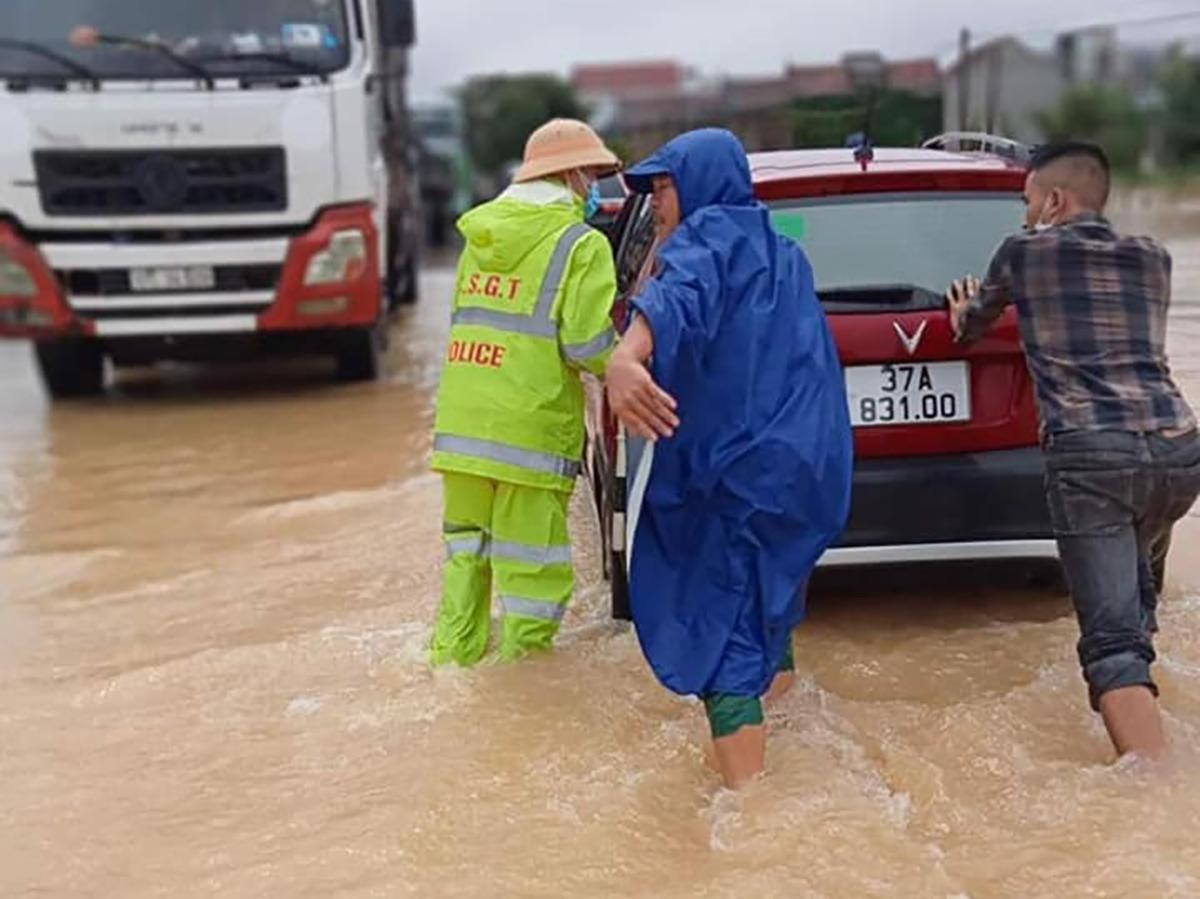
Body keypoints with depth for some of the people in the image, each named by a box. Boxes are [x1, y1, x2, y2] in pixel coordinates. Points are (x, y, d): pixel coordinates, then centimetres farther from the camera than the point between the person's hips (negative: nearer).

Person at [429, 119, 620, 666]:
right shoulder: (582, 244, -8)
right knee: (530, 562, 4)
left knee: (466, 548, 19)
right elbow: (587, 345, -14)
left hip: (461, 422, 7)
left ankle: (454, 655, 27)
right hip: (530, 429, -7)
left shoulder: (480, 233, 15)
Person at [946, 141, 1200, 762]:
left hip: (1090, 452, -5)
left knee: (1113, 639, -10)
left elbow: (969, 328, 24)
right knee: (1134, 586, 32)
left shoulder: (1025, 251, 8)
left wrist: (966, 312, 48)